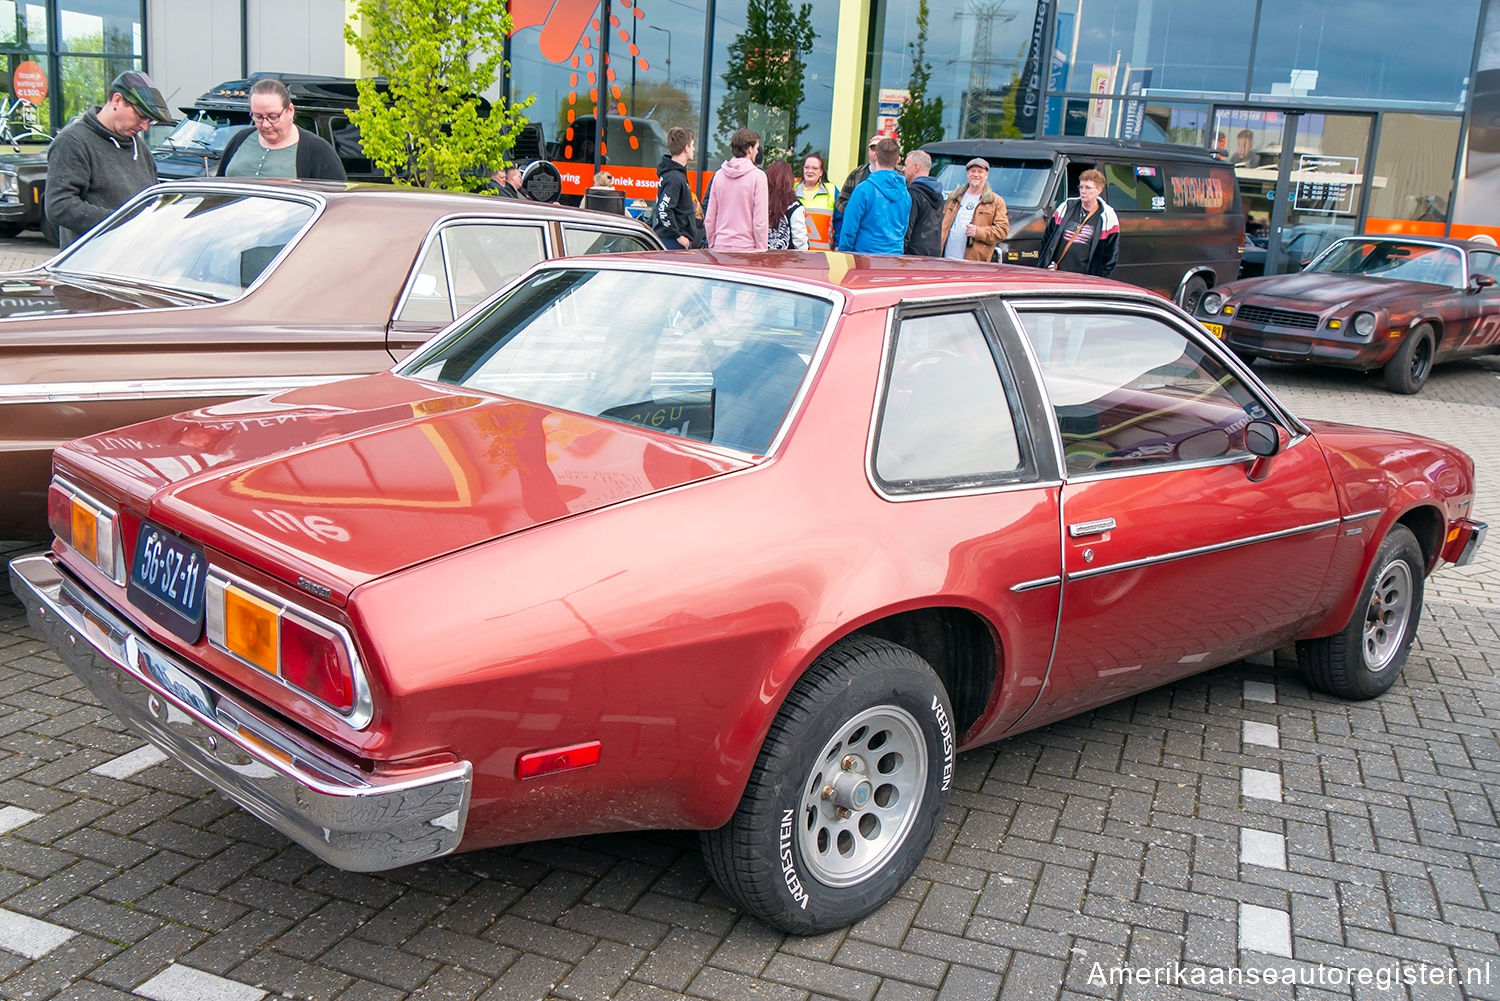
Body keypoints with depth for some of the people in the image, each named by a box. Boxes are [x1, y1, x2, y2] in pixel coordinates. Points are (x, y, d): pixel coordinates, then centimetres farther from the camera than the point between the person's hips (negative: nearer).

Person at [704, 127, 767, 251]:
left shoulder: (719, 175, 8)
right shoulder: (758, 176, -6)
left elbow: (709, 219, 9)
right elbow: (760, 222, -10)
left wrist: (711, 245, 19)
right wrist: (761, 252, -3)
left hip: (720, 246, 5)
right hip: (746, 247, -5)